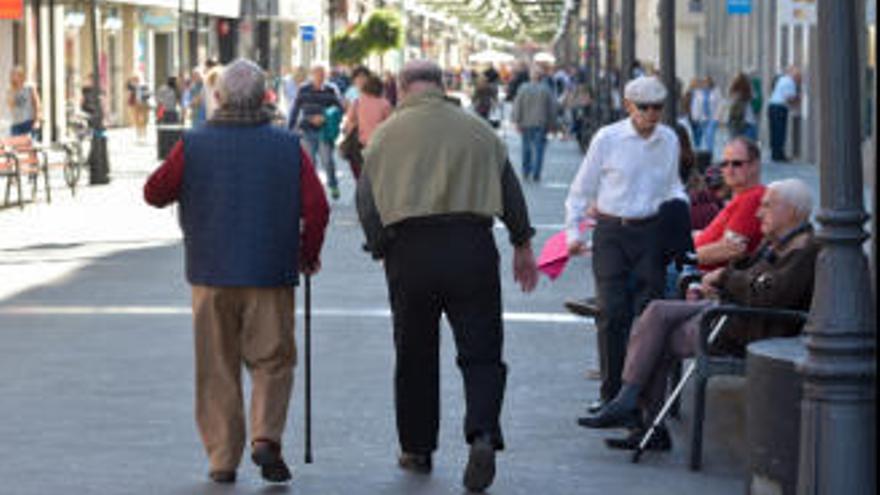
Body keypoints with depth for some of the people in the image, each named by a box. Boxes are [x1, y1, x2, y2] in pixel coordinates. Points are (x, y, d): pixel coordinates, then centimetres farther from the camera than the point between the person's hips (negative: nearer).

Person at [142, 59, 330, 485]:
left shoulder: (194, 145, -3)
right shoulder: (287, 147, -2)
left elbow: (155, 192, 3)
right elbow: (316, 207, -6)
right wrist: (308, 254, 10)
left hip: (211, 275, 0)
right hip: (270, 274, 0)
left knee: (217, 369, 9)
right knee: (272, 361, 10)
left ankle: (223, 459, 7)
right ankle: (266, 437, -11)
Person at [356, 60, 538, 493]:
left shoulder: (386, 135, 5)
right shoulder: (477, 130, 8)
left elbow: (367, 201, 1)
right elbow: (510, 190, 9)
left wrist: (381, 250, 11)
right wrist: (522, 245, 18)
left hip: (409, 250, 0)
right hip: (471, 246, 0)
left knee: (414, 355, 13)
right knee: (480, 351, 2)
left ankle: (417, 449, 21)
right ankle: (483, 434, -20)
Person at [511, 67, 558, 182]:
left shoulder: (523, 89, -2)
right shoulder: (546, 90, -2)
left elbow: (517, 106, -3)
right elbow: (552, 108, 2)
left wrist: (517, 121, 2)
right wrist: (551, 123, 10)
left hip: (526, 124, 1)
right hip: (541, 124, -1)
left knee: (526, 148, 14)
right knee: (538, 149, 0)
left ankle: (526, 173, 20)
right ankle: (536, 175, -5)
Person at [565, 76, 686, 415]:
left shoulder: (669, 141, 8)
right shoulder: (607, 139, -3)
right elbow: (582, 187, 5)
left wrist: (679, 205, 2)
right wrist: (573, 230, 3)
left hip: (651, 231, 3)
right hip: (611, 231, -2)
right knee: (612, 311, -6)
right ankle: (611, 393, 2)